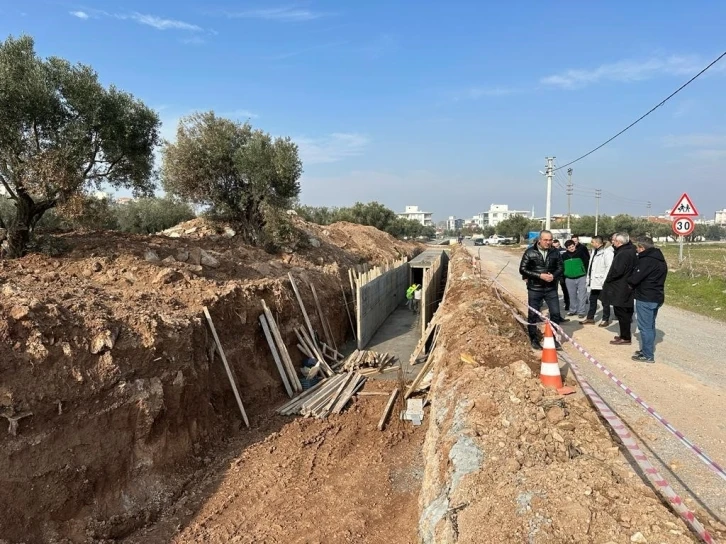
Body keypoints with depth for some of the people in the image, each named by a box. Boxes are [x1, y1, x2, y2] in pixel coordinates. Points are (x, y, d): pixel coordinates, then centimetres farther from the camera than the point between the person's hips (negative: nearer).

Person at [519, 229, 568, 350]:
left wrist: (553, 276, -13)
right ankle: (534, 339, 21)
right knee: (533, 315, 6)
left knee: (555, 314, 3)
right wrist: (540, 275, -17)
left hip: (551, 289, 3)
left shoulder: (555, 252, 2)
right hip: (534, 289, -2)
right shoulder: (530, 252, -7)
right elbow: (522, 269, -9)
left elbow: (560, 268, 9)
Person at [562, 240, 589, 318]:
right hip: (569, 279, 3)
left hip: (581, 278, -3)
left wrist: (587, 275, -6)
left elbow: (586, 264, -2)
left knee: (581, 296, -1)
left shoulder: (580, 253, -5)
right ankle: (574, 310, 25)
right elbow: (561, 267, 11)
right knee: (572, 296, 13)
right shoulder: (564, 256, 2)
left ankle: (581, 311, 6)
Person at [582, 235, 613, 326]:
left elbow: (609, 267, -21)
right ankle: (590, 318, 26)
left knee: (605, 302, 3)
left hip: (602, 283, -9)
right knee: (592, 300, 17)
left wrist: (605, 280, -23)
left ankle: (606, 319, 14)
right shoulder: (594, 251, 14)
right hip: (594, 281, 9)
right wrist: (589, 279, 16)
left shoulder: (607, 252, -15)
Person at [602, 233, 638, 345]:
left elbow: (617, 271, -26)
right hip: (627, 288, 10)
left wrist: (607, 281, -10)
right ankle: (624, 335, 27)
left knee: (621, 313, -2)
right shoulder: (630, 251, 10)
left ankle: (625, 338, 5)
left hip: (620, 289, -10)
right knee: (625, 313, 17)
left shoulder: (623, 254, -21)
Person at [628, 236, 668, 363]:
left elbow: (635, 278, -21)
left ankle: (647, 355, 1)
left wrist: (630, 283, 2)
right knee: (650, 326, 17)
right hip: (656, 297, 10)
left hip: (645, 298, -10)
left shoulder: (646, 260, -19)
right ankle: (647, 350, 26)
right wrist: (634, 284, 8)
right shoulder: (659, 259, 13)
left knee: (645, 327, -3)